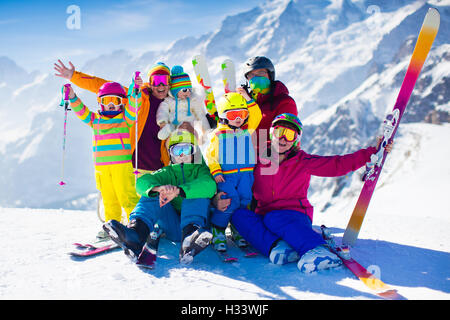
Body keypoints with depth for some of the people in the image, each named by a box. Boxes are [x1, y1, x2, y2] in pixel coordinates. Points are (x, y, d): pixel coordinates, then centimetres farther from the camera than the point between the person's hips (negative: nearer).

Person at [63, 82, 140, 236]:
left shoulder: (126, 118, 6)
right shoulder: (95, 119, 16)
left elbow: (133, 109, -10)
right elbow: (81, 111, 10)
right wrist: (72, 98, -4)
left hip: (122, 164, -4)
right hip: (102, 166, 4)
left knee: (127, 196, -8)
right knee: (109, 199, 10)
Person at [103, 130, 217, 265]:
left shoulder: (201, 170, 6)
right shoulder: (167, 172, 15)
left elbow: (209, 186, -21)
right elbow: (142, 181, -7)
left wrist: (178, 191, -35)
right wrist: (158, 188, -32)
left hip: (198, 222, -2)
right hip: (174, 228, 2)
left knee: (198, 194, -25)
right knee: (152, 195, -14)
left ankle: (190, 236, -51)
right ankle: (135, 232, -43)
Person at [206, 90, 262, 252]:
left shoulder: (247, 131, 12)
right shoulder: (218, 134, 1)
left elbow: (256, 117, 3)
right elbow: (210, 155, 1)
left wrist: (248, 99, -4)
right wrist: (215, 172, -10)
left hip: (245, 174, 4)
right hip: (225, 175, -4)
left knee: (244, 200, 1)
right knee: (231, 201, -16)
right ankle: (218, 232, 0)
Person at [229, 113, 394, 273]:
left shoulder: (303, 162, 3)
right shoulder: (258, 159, 8)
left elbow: (338, 164, -2)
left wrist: (372, 152, -9)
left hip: (295, 215, -3)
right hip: (262, 216, 3)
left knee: (273, 218, -37)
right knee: (238, 214, -25)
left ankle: (317, 251, -58)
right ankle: (276, 246, -41)